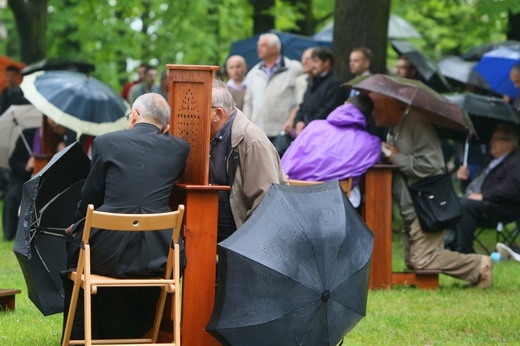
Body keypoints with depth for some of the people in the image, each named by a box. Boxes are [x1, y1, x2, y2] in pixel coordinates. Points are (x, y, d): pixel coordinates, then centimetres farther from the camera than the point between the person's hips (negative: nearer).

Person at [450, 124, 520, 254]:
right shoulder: (490, 161, 29)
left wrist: (483, 195, -23)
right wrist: (465, 178, 11)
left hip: (500, 207, -9)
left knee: (464, 205, -33)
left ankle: (464, 252, -32)